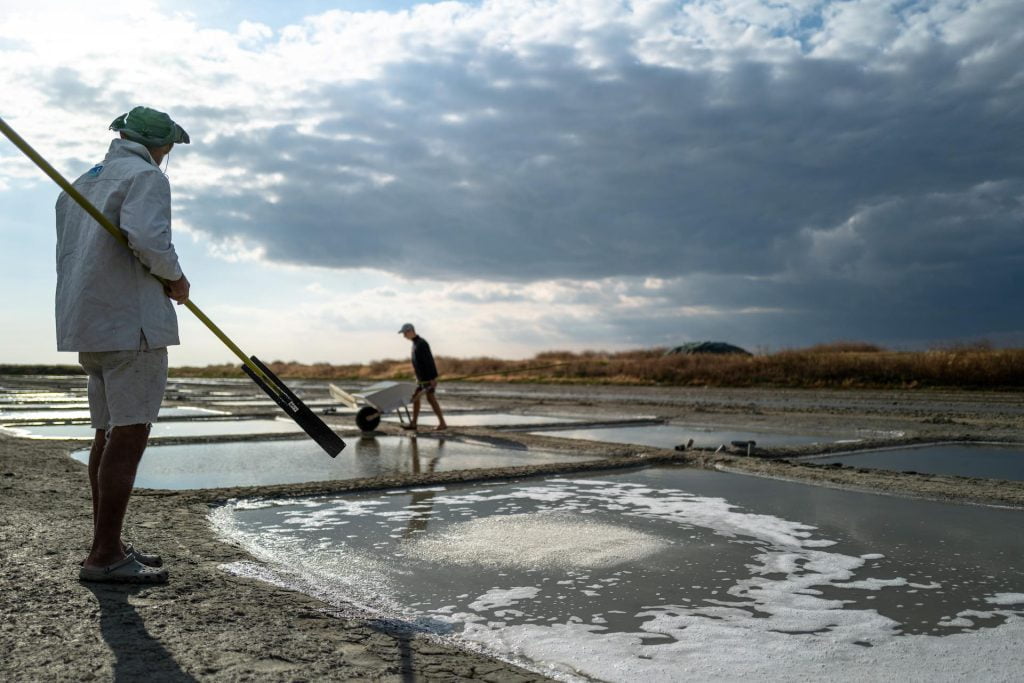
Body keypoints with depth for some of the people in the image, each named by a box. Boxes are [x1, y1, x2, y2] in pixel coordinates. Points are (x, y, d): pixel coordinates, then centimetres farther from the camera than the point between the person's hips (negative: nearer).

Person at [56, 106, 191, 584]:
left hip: (86, 326, 9)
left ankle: (109, 547, 20)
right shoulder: (146, 176, -5)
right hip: (132, 324, -9)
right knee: (129, 437, -8)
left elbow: (69, 258, 22)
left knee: (109, 436, 12)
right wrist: (175, 278, -6)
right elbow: (148, 238, -23)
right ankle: (104, 556, -7)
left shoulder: (79, 185, 22)